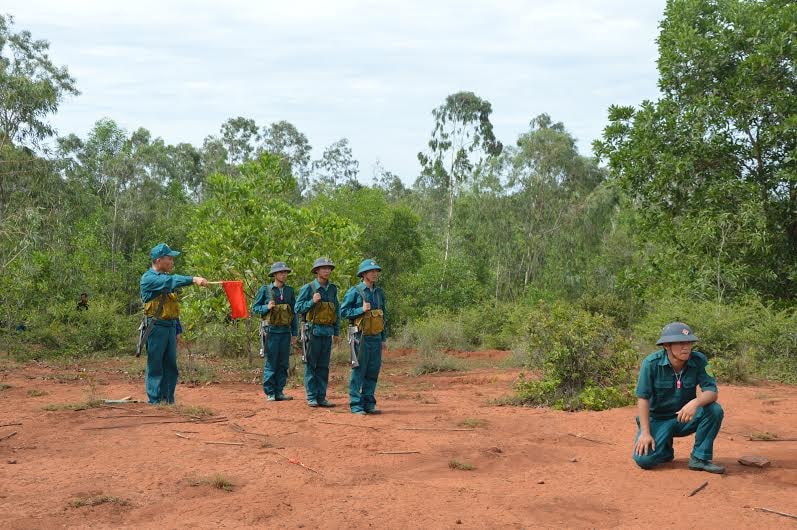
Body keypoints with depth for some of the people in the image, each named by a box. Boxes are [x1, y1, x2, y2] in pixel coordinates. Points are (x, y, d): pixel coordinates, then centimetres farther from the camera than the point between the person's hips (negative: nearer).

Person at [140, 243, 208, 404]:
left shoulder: (166, 278, 16)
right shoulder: (149, 278, -9)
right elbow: (171, 281, -28)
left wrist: (177, 330, 19)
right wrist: (193, 279, -37)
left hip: (170, 327, 8)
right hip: (156, 327, -8)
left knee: (170, 366, 9)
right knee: (155, 367, -3)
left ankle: (169, 401, 15)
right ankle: (155, 402, 2)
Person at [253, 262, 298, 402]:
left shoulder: (289, 291, 10)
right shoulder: (265, 290, -1)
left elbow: (294, 313, 13)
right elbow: (255, 308, 3)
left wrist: (295, 333, 9)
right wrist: (267, 307, -16)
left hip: (286, 332, 4)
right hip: (271, 331, -4)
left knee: (283, 364, 5)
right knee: (271, 363, -2)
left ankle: (279, 391, 12)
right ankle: (270, 393, 4)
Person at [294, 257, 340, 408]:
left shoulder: (333, 289, 10)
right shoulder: (308, 288, -4)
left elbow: (337, 310, 15)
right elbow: (298, 308, -5)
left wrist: (337, 331, 12)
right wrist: (312, 301, -19)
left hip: (327, 332, 4)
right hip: (313, 331, -4)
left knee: (323, 366, 7)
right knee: (311, 365, 1)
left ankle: (322, 397, 13)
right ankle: (311, 397, 6)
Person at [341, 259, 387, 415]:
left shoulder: (379, 292, 13)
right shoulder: (354, 292, -5)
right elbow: (343, 311, -6)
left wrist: (384, 339, 15)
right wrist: (361, 310, -18)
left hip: (376, 338, 6)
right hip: (361, 337, -6)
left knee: (373, 372, 7)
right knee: (358, 371, -3)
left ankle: (369, 403, 15)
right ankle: (356, 405, 1)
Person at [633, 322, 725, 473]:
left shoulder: (699, 361, -13)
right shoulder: (651, 363, -19)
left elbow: (712, 391, -19)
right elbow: (643, 398, -16)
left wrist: (695, 402, -42)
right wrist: (645, 433, -22)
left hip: (685, 418, 2)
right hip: (658, 419, -2)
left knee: (714, 410, -26)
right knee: (644, 459, -25)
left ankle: (700, 458, -9)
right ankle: (665, 449, 12)